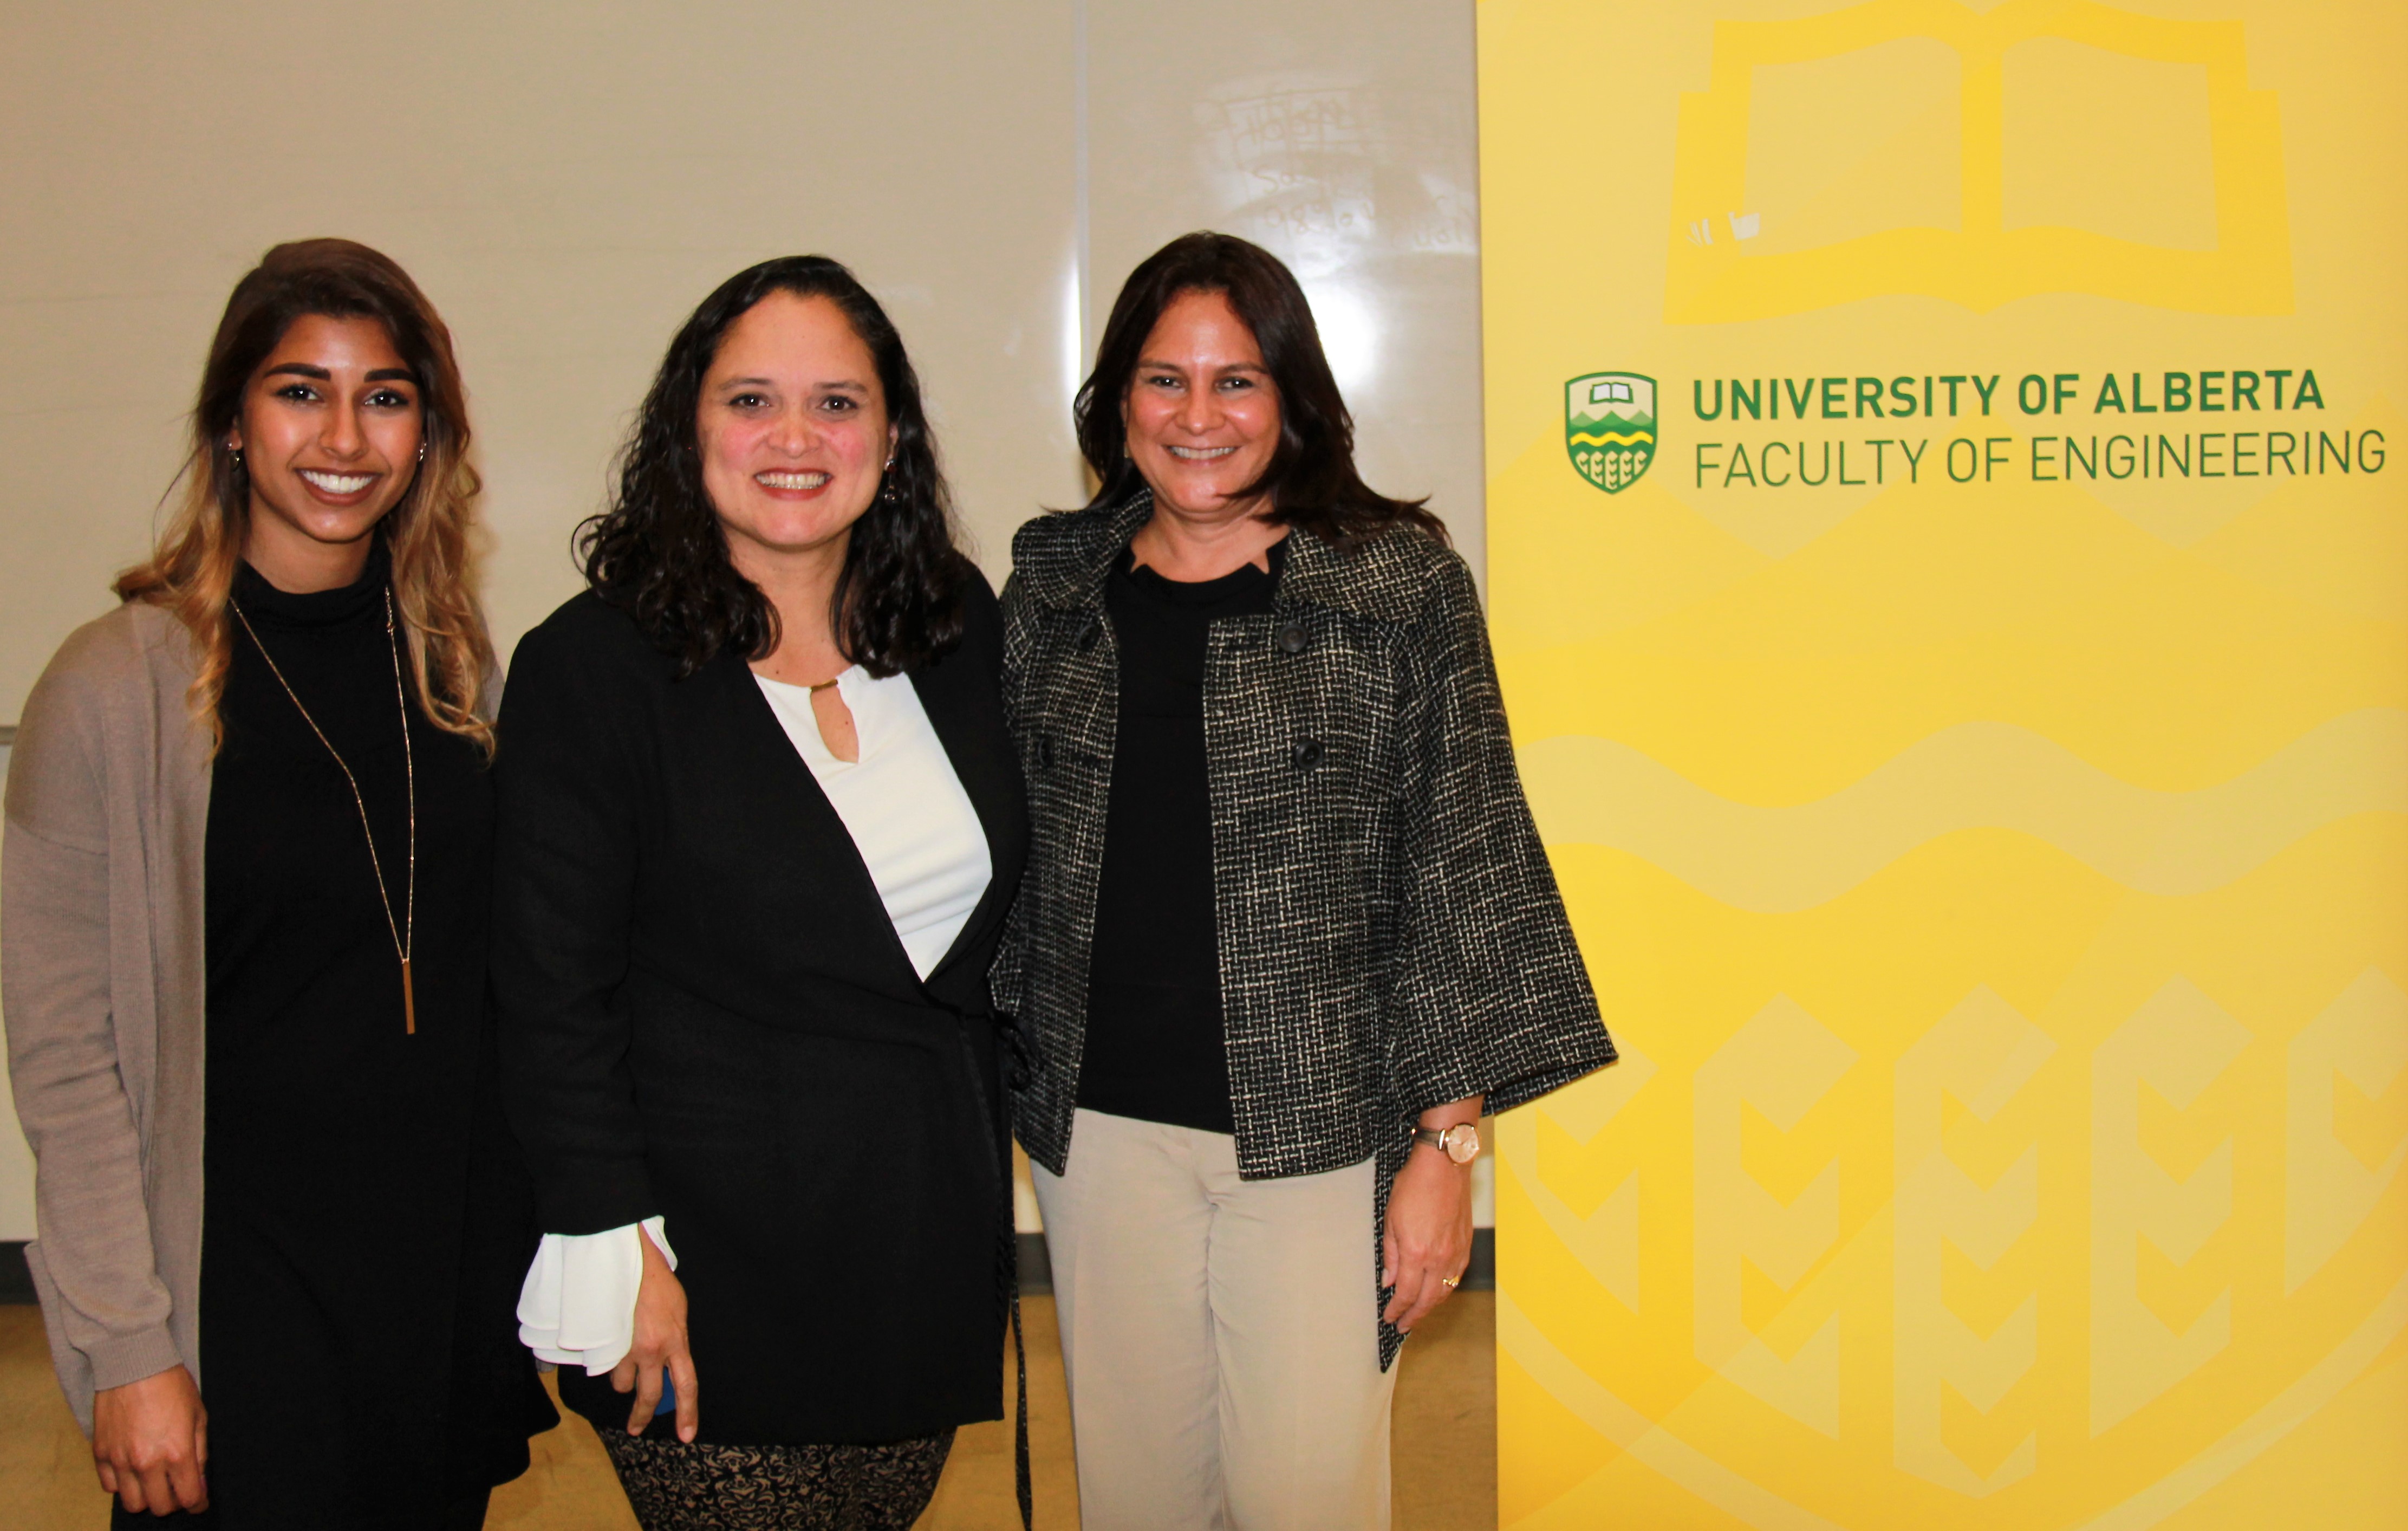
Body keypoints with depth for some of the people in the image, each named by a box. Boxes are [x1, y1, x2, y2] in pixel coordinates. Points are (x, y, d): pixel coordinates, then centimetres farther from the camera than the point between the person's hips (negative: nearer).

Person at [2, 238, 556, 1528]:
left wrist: (554, 1257, 10)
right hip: (246, 1294, -5)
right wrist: (128, 1350, -13)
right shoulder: (118, 686, -10)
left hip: (464, 1276, 5)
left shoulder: (452, 659, 5)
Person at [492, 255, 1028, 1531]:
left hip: (934, 1234, 5)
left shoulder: (958, 627, 4)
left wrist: (988, 1119, 12)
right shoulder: (591, 668, -10)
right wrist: (618, 1244, -15)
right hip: (716, 1261, -5)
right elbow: (553, 995, -11)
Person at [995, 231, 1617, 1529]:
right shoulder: (1055, 584, 6)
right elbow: (1008, 850, 13)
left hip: (1315, 1129, -3)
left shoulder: (1398, 586, -4)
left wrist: (1448, 1138, -8)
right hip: (1102, 1124, 3)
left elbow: (1464, 869, -5)